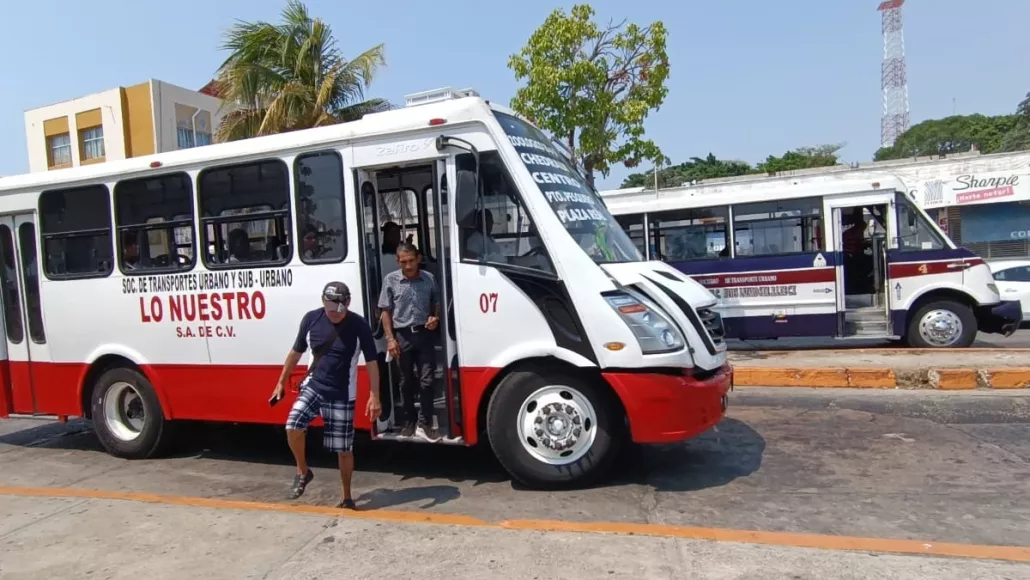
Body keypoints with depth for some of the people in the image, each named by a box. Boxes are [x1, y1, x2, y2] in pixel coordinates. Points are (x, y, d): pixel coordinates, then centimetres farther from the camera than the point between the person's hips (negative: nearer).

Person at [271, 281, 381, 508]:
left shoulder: (359, 325, -14)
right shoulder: (311, 319, -6)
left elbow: (371, 362, -10)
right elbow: (296, 352, 8)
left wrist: (374, 397, -17)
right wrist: (281, 382, 11)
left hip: (342, 395, -2)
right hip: (313, 386, 3)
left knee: (344, 449, 3)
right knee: (293, 427, -19)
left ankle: (347, 497, 22)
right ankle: (303, 472, 9)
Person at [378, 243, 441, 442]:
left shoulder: (429, 279, 2)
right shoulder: (390, 280, -2)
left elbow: (437, 304, 14)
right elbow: (386, 312, 1)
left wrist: (435, 318, -7)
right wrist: (390, 338, -6)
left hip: (424, 335, 1)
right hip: (403, 336, 0)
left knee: (427, 380, -2)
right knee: (407, 381, 11)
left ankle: (424, 424, 6)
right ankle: (409, 422, 23)